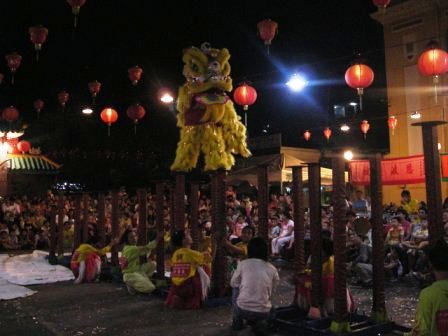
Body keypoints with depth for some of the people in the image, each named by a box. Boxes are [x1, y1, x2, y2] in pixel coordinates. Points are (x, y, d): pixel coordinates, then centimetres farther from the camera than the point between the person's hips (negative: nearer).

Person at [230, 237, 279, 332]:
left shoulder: (243, 264, -2)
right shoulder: (272, 269, 1)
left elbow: (233, 284, 9)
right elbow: (272, 291, 10)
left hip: (243, 310, -1)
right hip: (263, 313, 2)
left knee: (235, 298, 33)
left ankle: (237, 323, 25)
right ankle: (257, 322, 23)